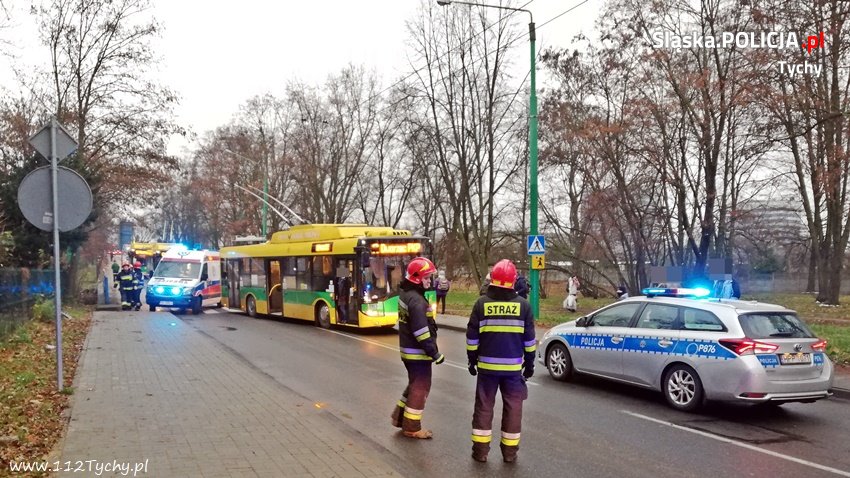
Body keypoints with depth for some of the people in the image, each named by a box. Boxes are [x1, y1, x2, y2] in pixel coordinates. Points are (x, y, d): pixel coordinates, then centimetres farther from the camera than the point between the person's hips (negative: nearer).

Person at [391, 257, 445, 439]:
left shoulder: (406, 294, 9)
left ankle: (399, 416, 31)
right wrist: (435, 354, -20)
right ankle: (412, 427, 13)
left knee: (414, 384, 23)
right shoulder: (416, 300, -23)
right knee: (420, 388, 3)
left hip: (408, 350, 10)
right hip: (418, 353, -10)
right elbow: (421, 332, -26)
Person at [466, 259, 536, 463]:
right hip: (513, 366, 0)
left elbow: (472, 337, 0)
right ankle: (510, 451, 14)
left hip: (487, 364, 0)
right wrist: (529, 363, 12)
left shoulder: (482, 303, -4)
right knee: (513, 407, 10)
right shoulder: (523, 305, -3)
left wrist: (472, 360, 12)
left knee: (484, 406, 10)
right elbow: (529, 340, 2)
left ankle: (480, 450, 14)